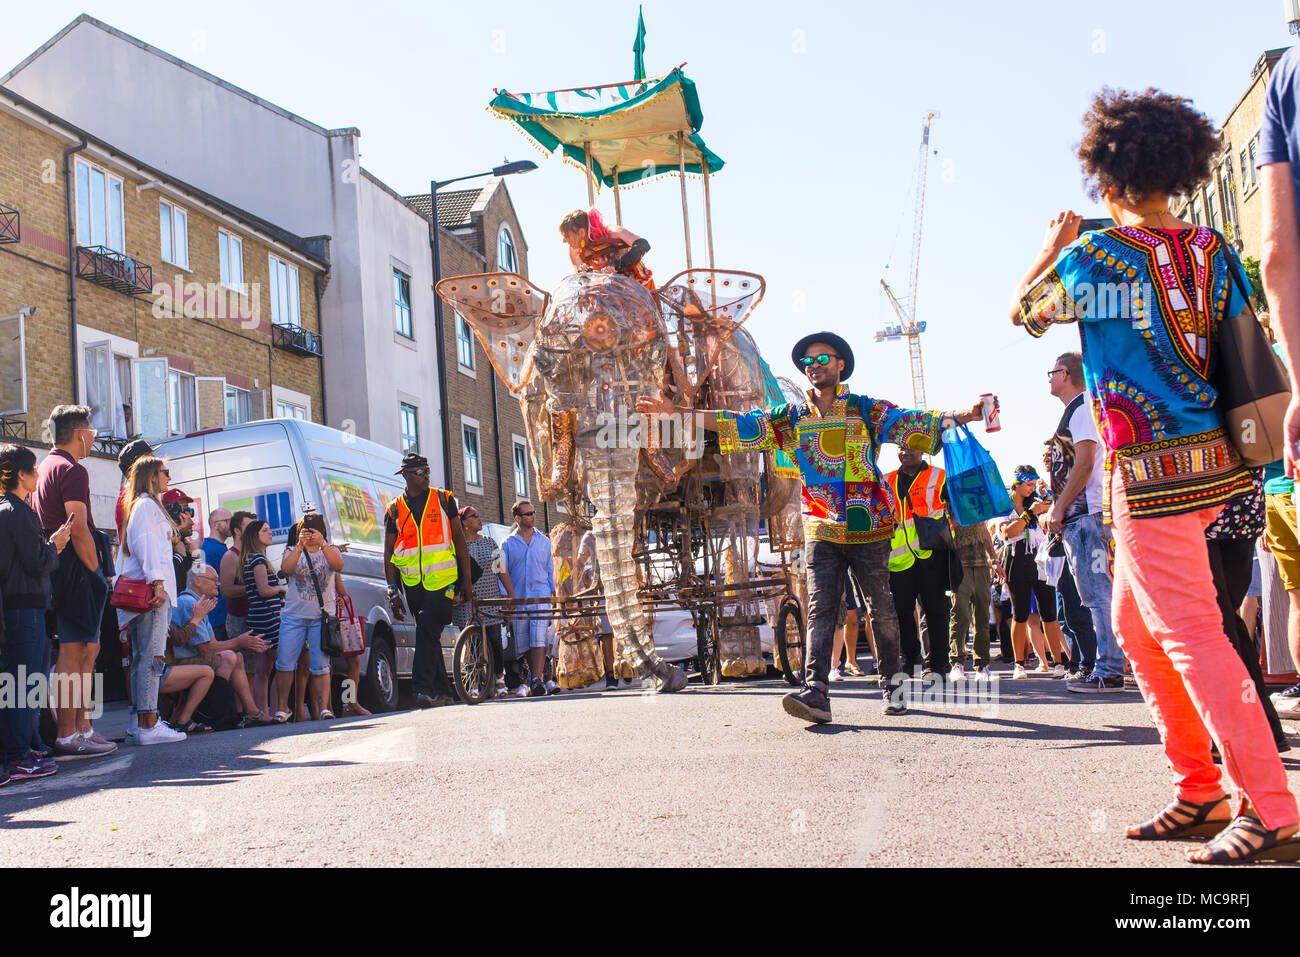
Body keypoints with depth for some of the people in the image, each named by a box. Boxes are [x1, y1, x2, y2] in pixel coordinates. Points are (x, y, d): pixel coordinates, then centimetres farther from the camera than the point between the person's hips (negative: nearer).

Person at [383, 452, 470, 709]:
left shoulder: (443, 499, 6)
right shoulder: (395, 509, 9)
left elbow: (459, 539, 9)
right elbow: (389, 553, 9)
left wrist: (466, 579, 5)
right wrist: (393, 591, 2)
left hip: (441, 579, -3)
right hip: (413, 583, 3)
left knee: (427, 631, -17)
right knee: (428, 637, 7)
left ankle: (423, 690, -17)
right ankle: (443, 693, 14)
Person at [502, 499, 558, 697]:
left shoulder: (544, 541, 13)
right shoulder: (508, 544, 9)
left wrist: (553, 593, 7)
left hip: (541, 595, -1)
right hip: (518, 598, 1)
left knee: (539, 639, -17)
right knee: (524, 643, 4)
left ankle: (537, 681, -23)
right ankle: (546, 679, 15)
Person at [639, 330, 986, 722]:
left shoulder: (866, 410, 2)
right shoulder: (791, 417, 9)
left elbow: (914, 423, -7)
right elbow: (739, 424, 5)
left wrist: (964, 416, -24)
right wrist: (675, 412, -2)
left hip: (870, 529, -1)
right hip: (821, 532, 2)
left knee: (881, 610, 8)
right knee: (820, 609, -10)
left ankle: (892, 683, 26)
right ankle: (815, 691, -20)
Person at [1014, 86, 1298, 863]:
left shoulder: (1096, 257, -9)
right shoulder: (1213, 250, 8)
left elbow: (1024, 311, 8)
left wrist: (1054, 244, 23)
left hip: (1153, 469, -8)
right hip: (1212, 456, 8)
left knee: (1190, 633, -7)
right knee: (1137, 625, 17)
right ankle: (1199, 795, 21)